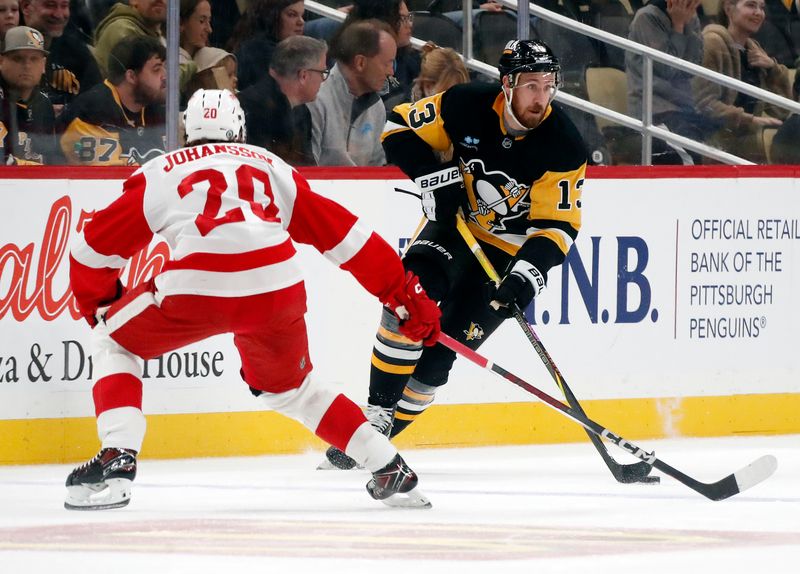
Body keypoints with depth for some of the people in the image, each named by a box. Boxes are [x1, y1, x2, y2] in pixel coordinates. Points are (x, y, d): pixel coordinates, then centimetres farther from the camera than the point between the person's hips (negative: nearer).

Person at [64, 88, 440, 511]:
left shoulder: (161, 172, 23)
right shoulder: (272, 168, 29)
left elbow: (95, 250, 24)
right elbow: (344, 233, 26)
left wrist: (100, 306, 41)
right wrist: (402, 293, 30)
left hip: (197, 286, -3)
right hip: (278, 286, 3)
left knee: (113, 342, 22)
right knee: (289, 387, 30)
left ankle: (117, 462, 3)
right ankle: (390, 471, 23)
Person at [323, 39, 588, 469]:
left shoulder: (564, 146, -20)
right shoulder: (466, 106, -17)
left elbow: (557, 224, -20)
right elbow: (400, 127, -6)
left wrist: (528, 273, -35)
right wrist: (433, 176, -21)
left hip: (511, 248, -1)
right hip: (455, 221, 1)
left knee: (443, 347, -9)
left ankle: (379, 433, 3)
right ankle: (377, 411, -18)